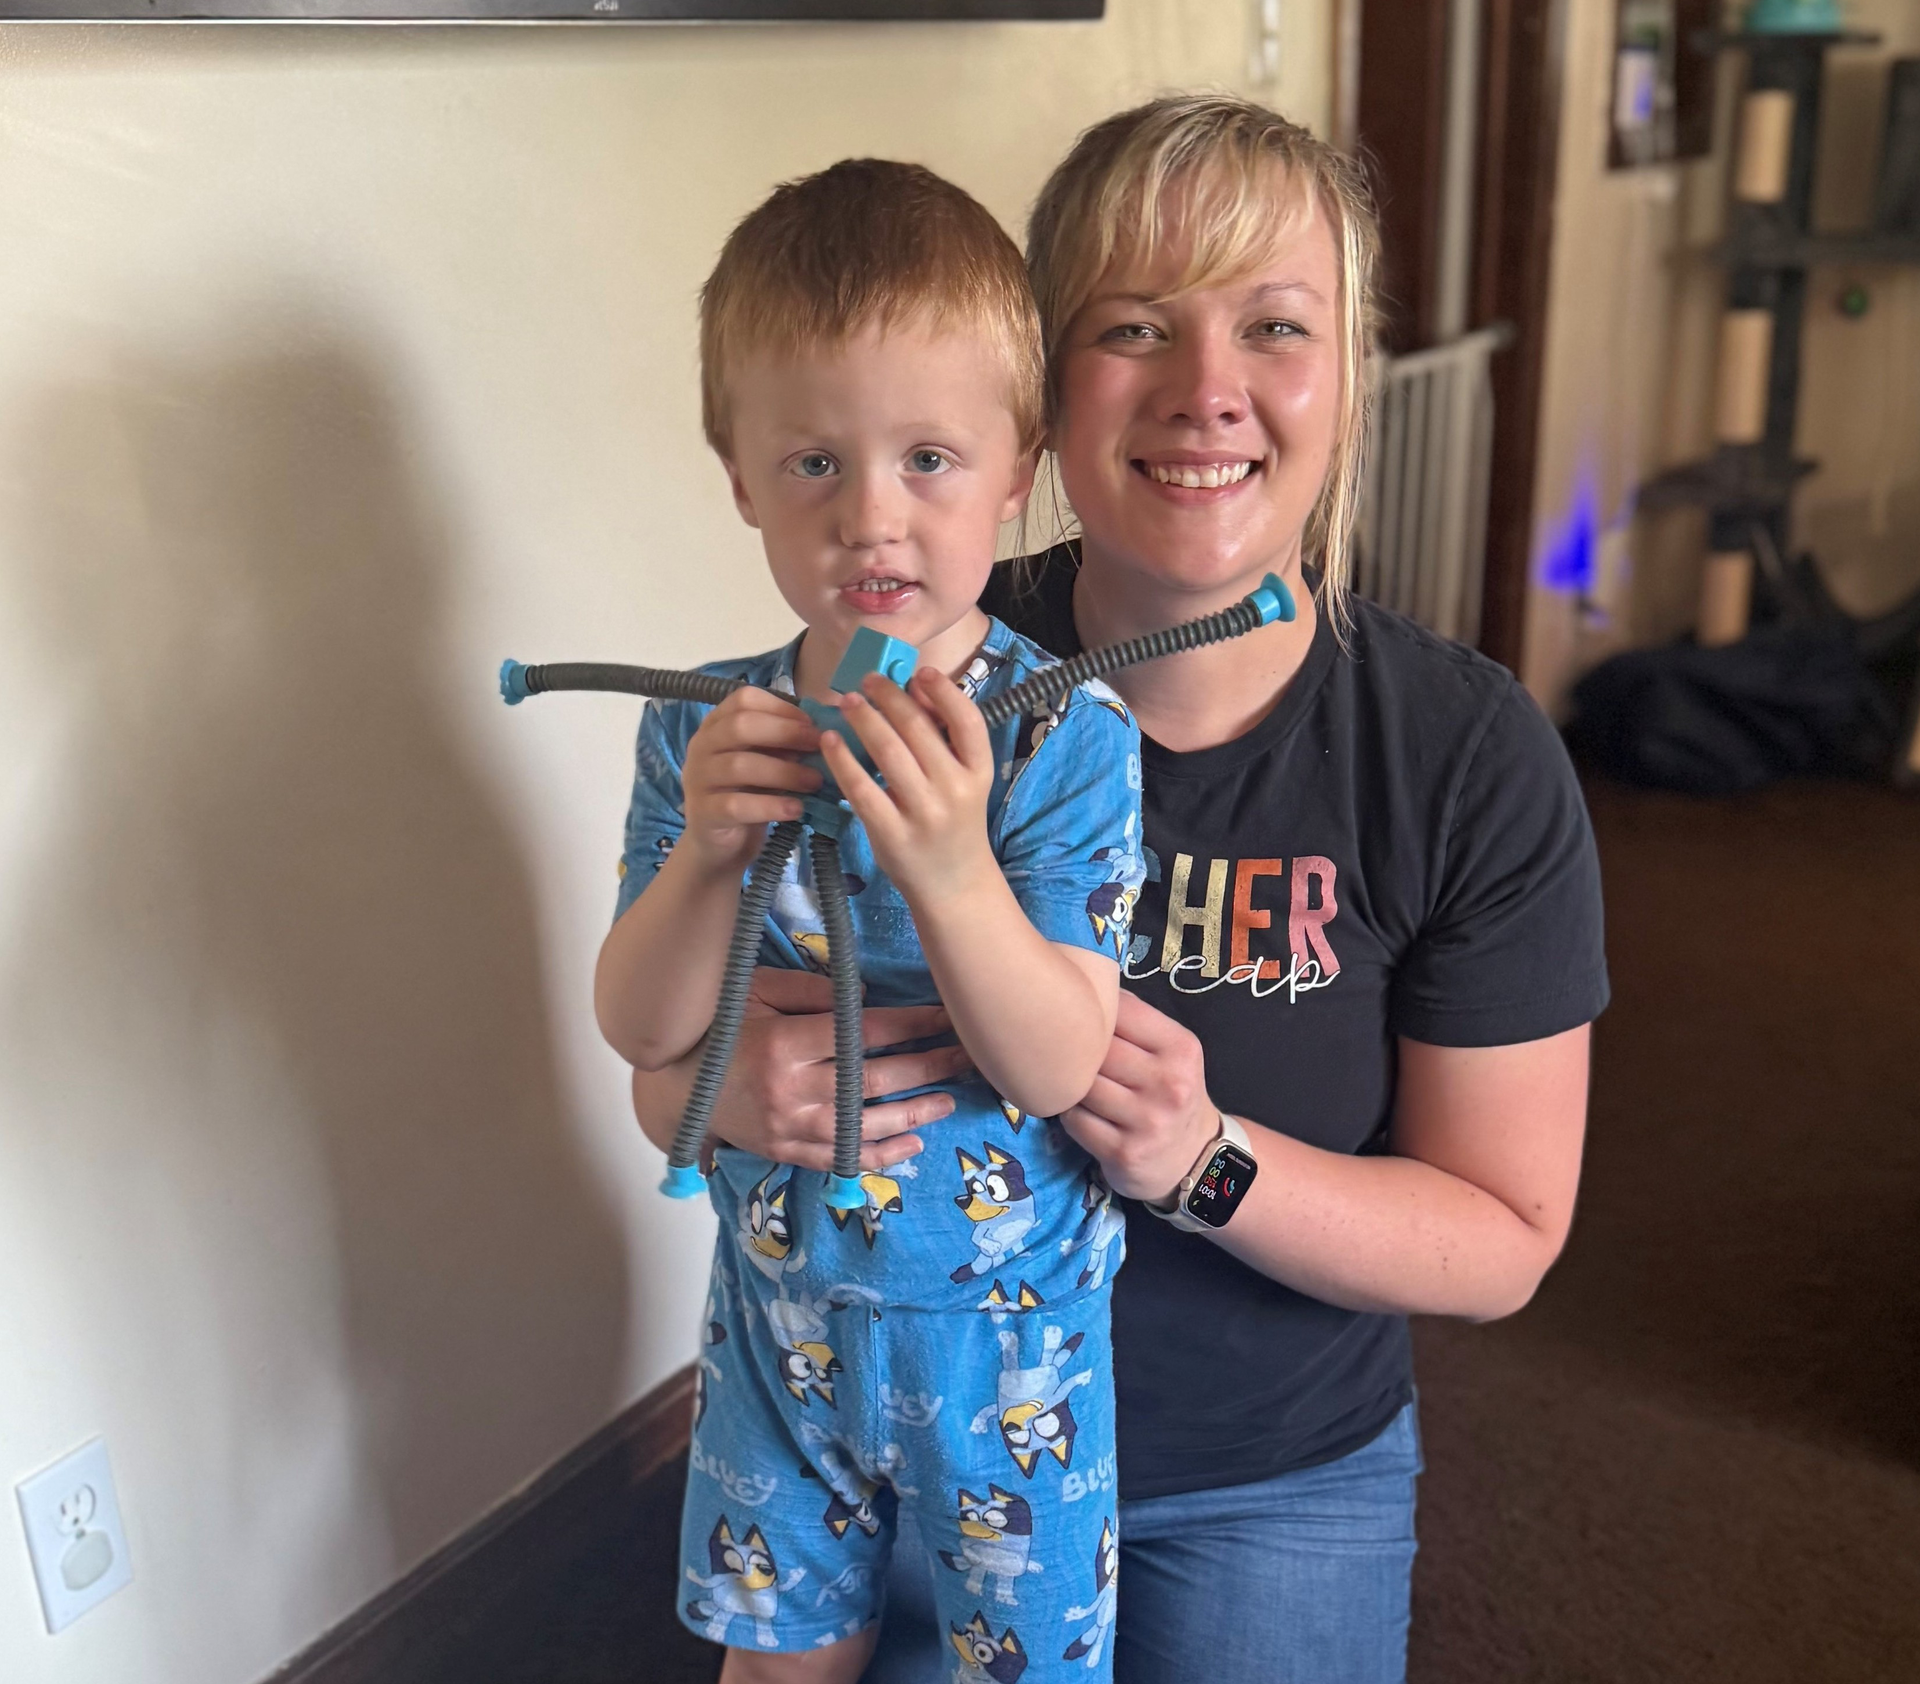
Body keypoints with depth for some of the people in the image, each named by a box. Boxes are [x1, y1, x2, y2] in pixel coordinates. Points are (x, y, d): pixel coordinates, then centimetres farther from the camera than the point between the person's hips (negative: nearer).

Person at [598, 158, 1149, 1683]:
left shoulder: (1065, 733, -21)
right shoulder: (706, 731, -9)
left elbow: (1058, 1068, -25)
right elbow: (645, 1037, -10)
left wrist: (950, 870, -42)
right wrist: (705, 854, -29)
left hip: (1009, 1327, -3)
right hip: (780, 1307, 4)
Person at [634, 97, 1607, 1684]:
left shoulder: (1473, 759, -17)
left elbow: (1502, 1241, -11)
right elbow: (658, 1065, -7)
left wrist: (1204, 1159, -29)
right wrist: (742, 1089, -32)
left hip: (1279, 1480, 0)